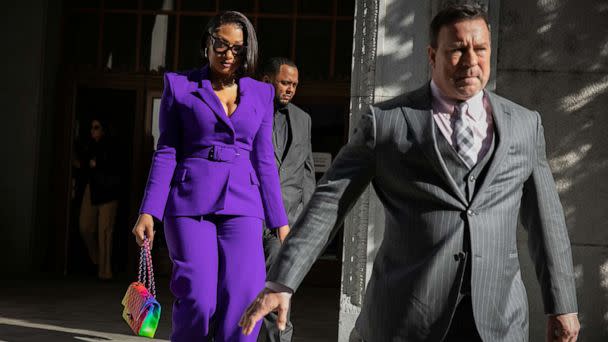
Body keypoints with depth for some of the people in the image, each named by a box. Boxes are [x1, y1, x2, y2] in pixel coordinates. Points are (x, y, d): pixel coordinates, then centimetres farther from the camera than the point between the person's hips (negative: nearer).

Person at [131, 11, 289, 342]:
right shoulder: (179, 85, 6)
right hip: (190, 203, -2)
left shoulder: (261, 94, 12)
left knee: (243, 301, -13)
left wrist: (279, 221, 10)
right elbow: (166, 153, 4)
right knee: (198, 301, -12)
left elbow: (264, 160, 13)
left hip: (241, 206, 2)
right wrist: (149, 211, -4)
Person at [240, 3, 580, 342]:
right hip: (404, 314, -2)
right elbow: (329, 201, -2)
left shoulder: (525, 124, 10)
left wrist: (562, 305, 12)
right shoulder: (385, 122, 1)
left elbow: (546, 216, 14)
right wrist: (281, 283, -9)